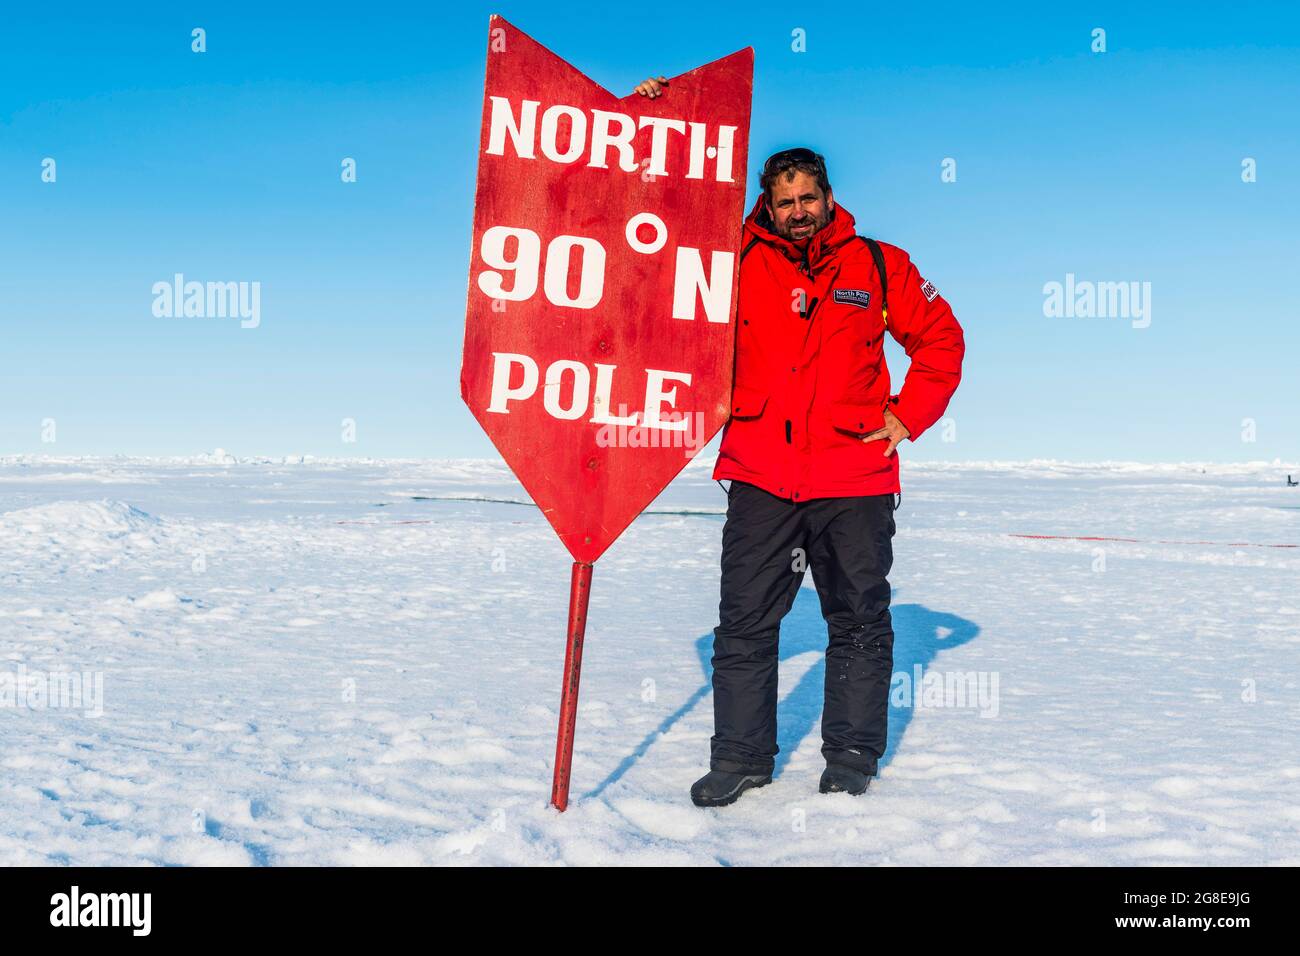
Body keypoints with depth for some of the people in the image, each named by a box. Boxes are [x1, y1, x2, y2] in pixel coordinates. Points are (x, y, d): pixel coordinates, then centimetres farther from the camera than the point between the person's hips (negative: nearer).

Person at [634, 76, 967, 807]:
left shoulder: (879, 266, 5)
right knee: (745, 621, 2)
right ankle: (741, 755, 13)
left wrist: (908, 417, 3)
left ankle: (853, 754, 21)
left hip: (855, 479, 0)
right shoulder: (738, 259, 5)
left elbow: (941, 340, 13)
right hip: (760, 478, 0)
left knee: (860, 621, 8)